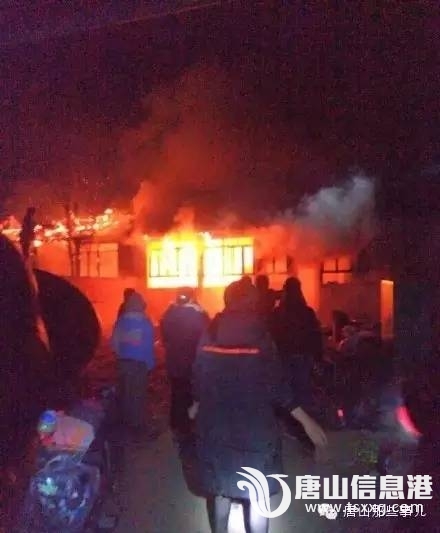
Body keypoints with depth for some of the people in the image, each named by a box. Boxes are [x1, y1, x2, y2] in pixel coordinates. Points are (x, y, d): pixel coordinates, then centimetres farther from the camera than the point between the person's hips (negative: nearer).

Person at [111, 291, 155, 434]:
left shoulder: (121, 320, -3)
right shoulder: (145, 322, -14)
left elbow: (114, 342, 0)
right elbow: (149, 345, -14)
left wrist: (121, 354, 14)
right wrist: (150, 363, -6)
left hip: (123, 361, 4)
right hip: (139, 362, -4)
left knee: (125, 391, 17)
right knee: (138, 393, 8)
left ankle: (126, 420, 28)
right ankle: (137, 423, 15)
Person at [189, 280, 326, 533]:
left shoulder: (209, 335, -2)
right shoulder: (258, 334, -15)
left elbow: (199, 378, 5)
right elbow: (276, 385, -16)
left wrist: (197, 405, 25)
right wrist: (307, 420, -9)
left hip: (216, 424, 5)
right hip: (253, 425, -4)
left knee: (221, 488, 21)